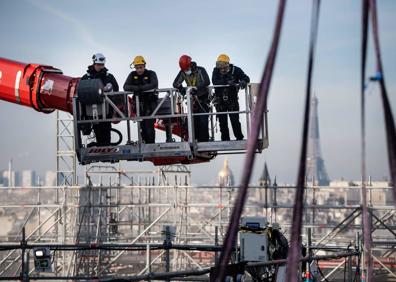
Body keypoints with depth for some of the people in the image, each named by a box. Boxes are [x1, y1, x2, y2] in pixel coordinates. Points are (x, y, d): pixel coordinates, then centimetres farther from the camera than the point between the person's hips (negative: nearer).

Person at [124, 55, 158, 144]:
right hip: (139, 103, 4)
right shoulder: (133, 75, 9)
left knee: (149, 125, -11)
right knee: (142, 125, 5)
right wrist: (135, 88, -22)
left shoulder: (151, 74, -1)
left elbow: (154, 85, -20)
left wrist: (141, 88, -30)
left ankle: (151, 143, -6)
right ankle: (145, 142, 12)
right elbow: (125, 87, -2)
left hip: (150, 102, -4)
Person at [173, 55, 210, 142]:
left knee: (203, 120, -12)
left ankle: (204, 140, -8)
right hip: (193, 97, 5)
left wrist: (197, 88, -46)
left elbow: (207, 82, -32)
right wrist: (180, 88, -31)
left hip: (203, 97, -5)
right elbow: (175, 83, -8)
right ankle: (195, 139, 7)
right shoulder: (183, 73, -4)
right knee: (194, 120, 1)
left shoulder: (200, 70, -18)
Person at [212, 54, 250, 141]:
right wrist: (227, 82, -37)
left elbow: (246, 78, -11)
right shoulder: (216, 71, -6)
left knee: (235, 120, -6)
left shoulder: (235, 70, -8)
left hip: (232, 99, -2)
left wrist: (243, 82, -35)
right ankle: (225, 139, 15)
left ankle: (239, 138, 6)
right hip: (220, 100, 2)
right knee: (222, 121, 5)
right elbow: (215, 81, -23)